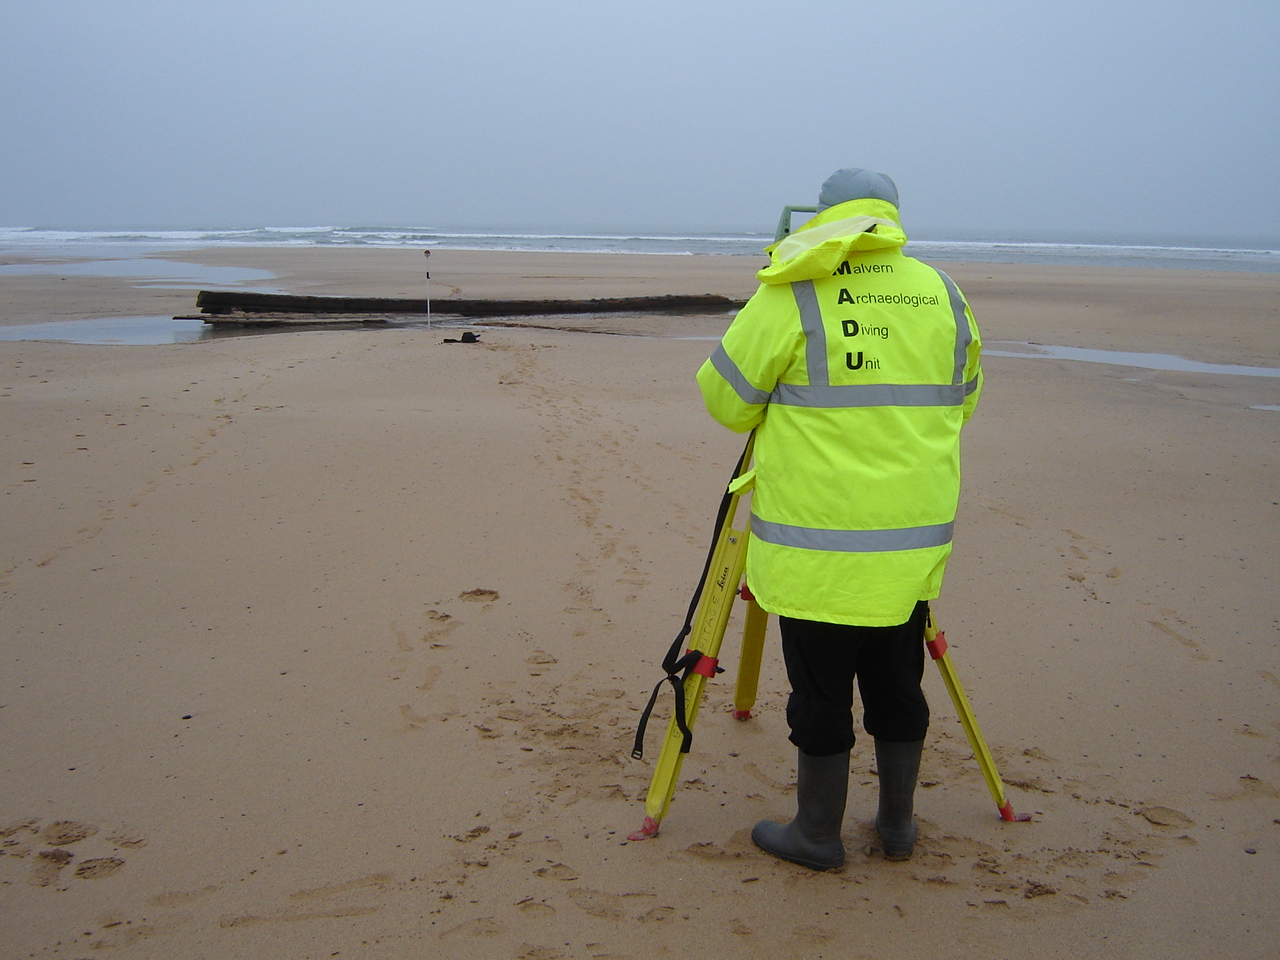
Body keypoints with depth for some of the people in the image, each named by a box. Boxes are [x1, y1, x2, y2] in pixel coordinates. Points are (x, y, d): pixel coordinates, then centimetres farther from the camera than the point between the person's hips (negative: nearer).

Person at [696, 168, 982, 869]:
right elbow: (961, 402, 17)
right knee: (896, 682, 16)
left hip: (820, 542, -4)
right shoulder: (941, 293, 6)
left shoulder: (792, 295, -8)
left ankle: (818, 834, 18)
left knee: (821, 692, 6)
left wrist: (781, 413, 19)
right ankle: (897, 824, 28)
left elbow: (725, 397, -2)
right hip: (914, 541, 5)